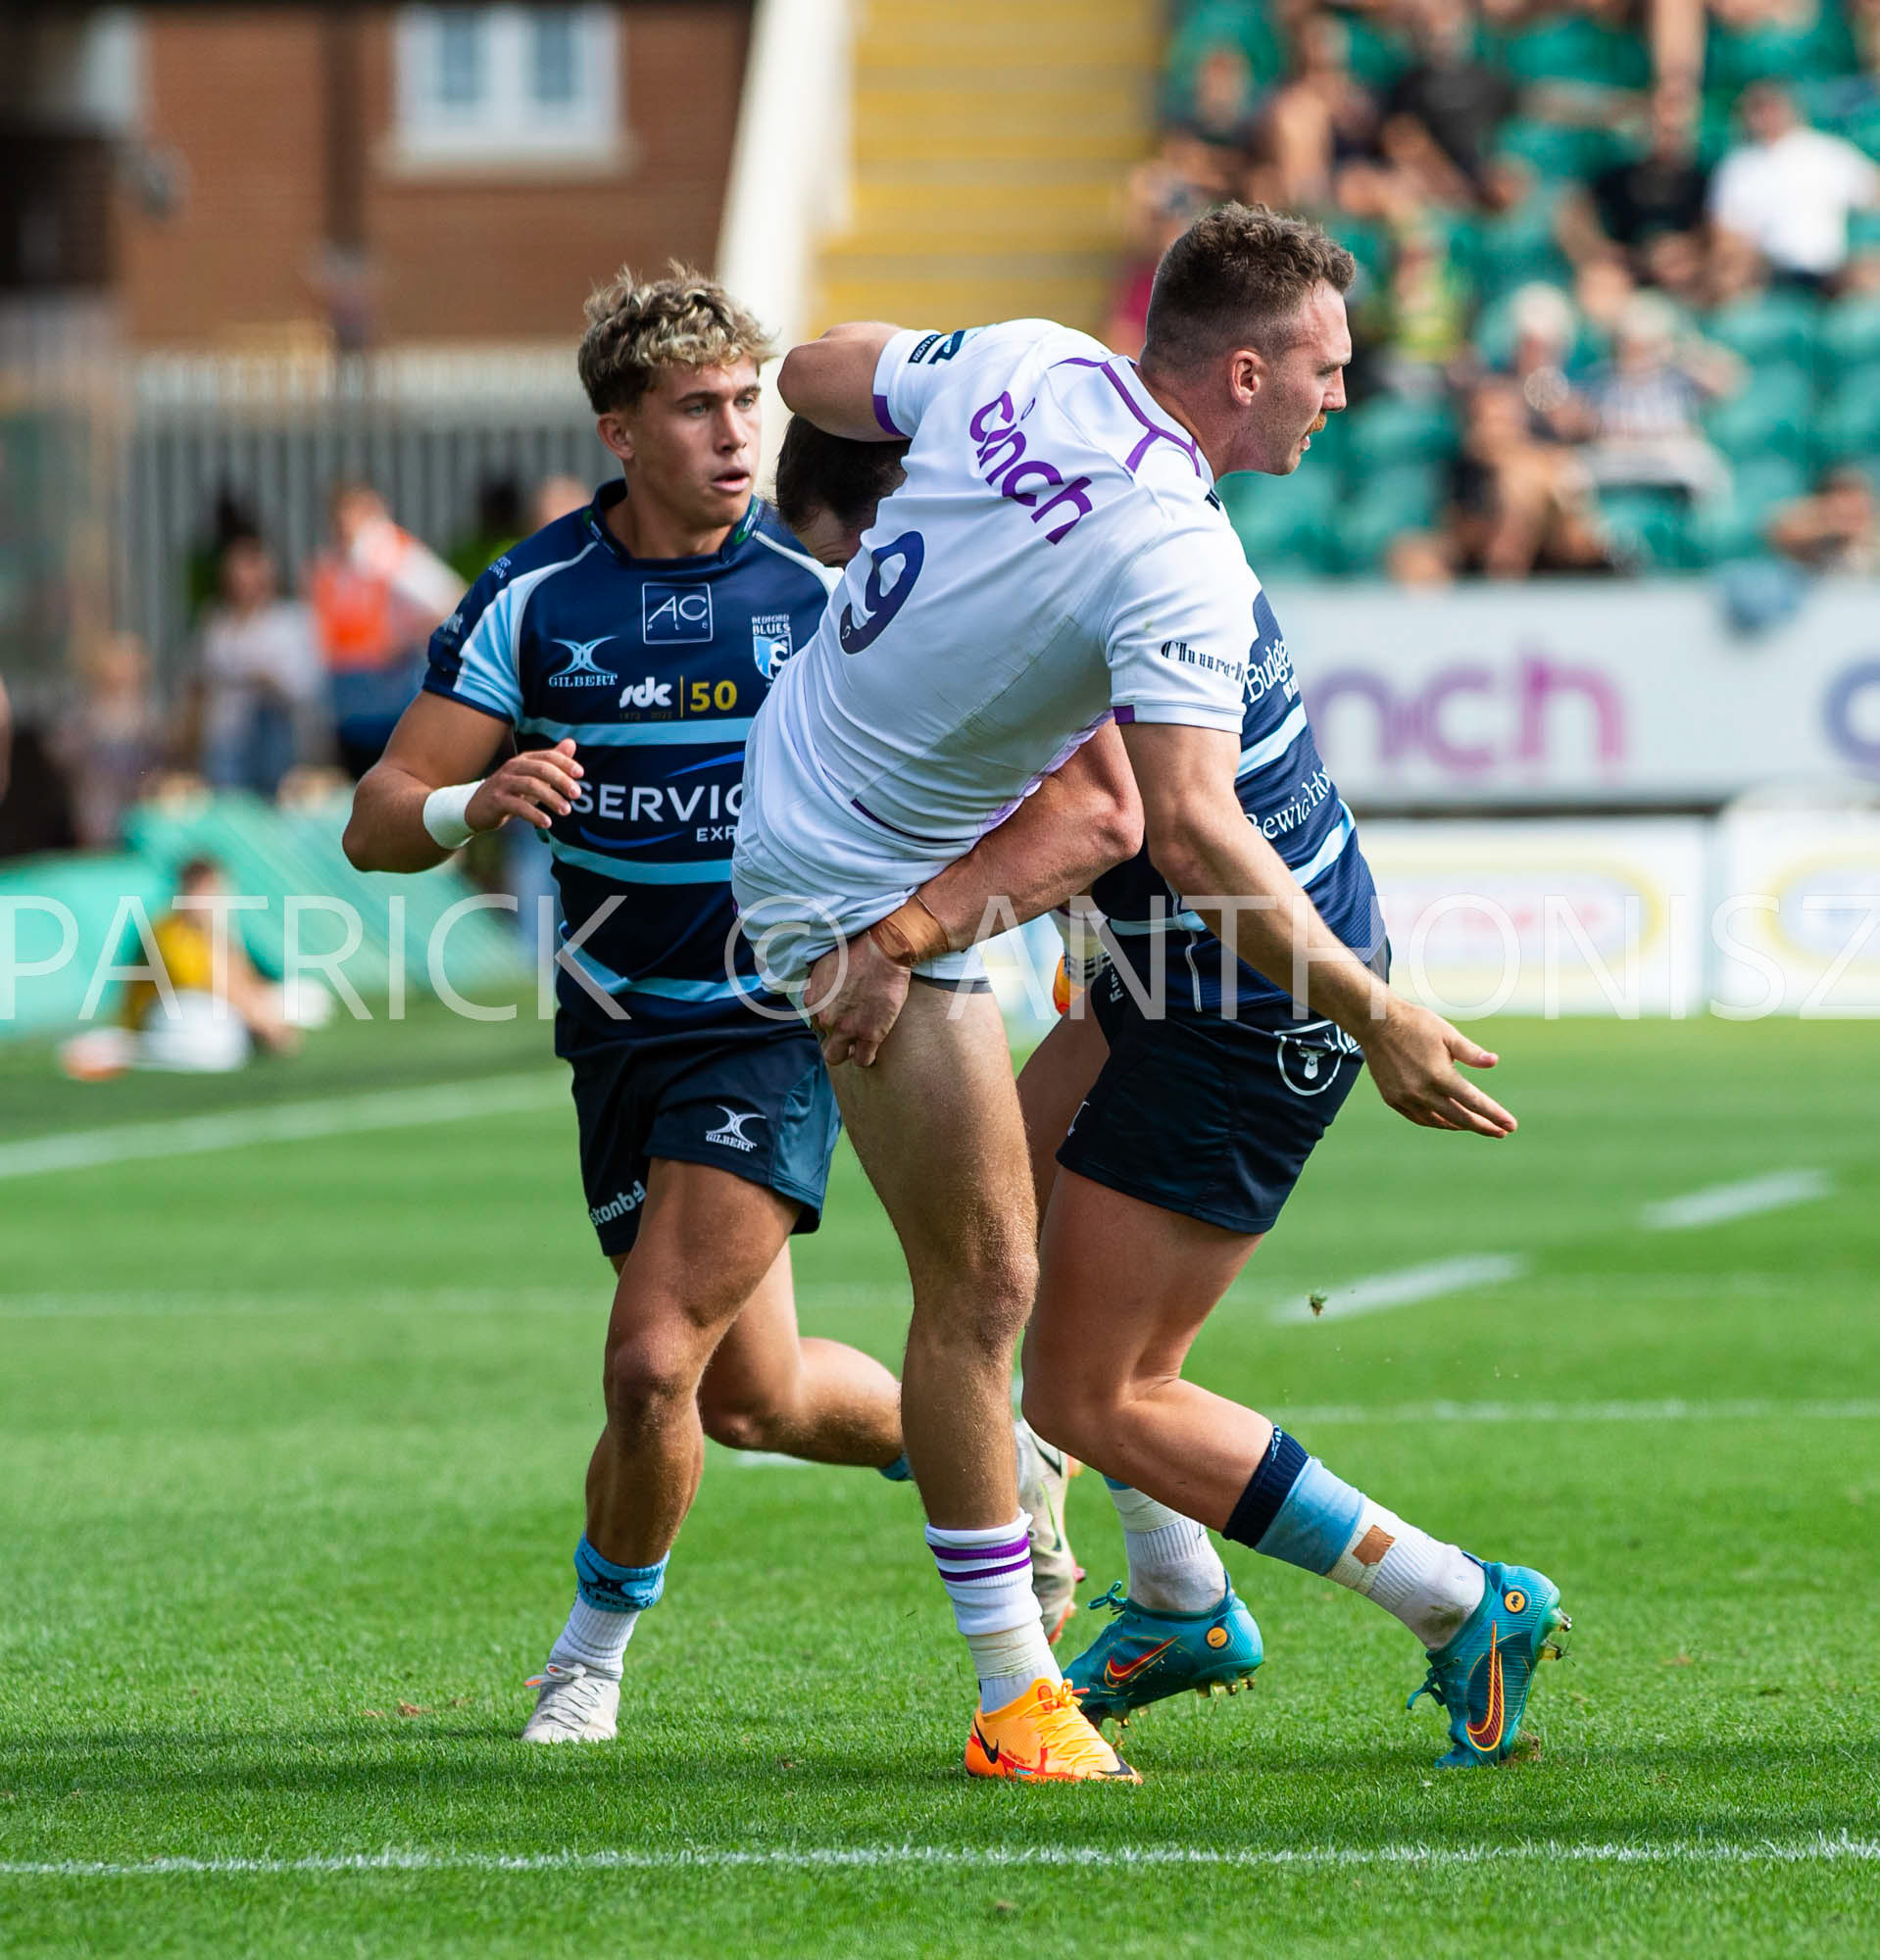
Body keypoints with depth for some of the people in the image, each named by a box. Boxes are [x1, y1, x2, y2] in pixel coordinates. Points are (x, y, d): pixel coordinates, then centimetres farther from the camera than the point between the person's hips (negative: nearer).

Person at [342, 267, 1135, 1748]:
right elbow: (377, 823, -8)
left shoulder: (814, 596, -6)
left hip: (776, 1024, -3)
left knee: (656, 1363, -16)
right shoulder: (532, 599, -5)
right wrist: (475, 805, -29)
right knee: (755, 1398, 10)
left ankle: (595, 1650, 9)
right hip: (622, 1029, 3)